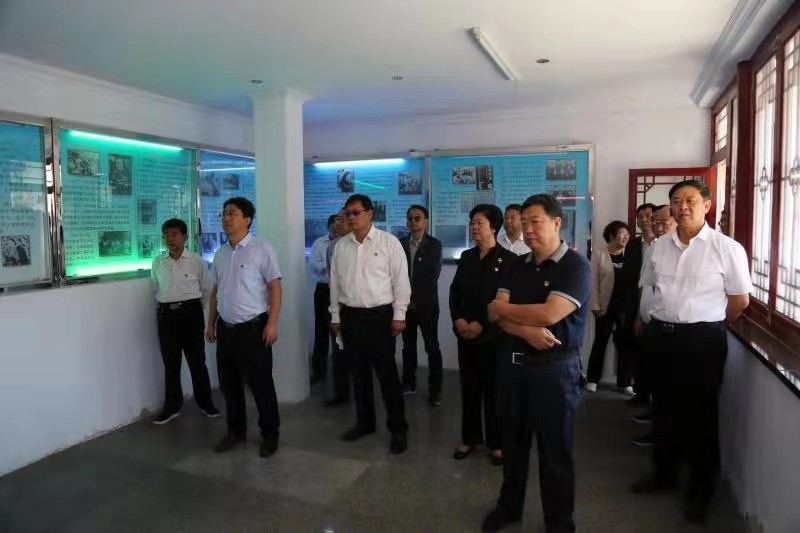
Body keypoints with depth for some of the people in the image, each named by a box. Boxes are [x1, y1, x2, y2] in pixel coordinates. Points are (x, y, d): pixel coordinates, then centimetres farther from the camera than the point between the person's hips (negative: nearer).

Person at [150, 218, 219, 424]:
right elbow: (156, 290, 17)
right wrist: (165, 307, 12)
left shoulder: (196, 261, -4)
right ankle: (171, 406, 23)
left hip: (191, 312, -3)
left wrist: (193, 308, 5)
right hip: (167, 315, 3)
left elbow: (206, 289, 2)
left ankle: (205, 402, 20)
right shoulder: (157, 263, 6)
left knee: (197, 360, 5)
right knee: (170, 362, 11)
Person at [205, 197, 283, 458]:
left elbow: (275, 287, -12)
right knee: (228, 383, 15)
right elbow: (215, 291, 18)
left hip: (253, 327, -6)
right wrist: (211, 323, 17)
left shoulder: (262, 249, -9)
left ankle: (269, 434, 20)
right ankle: (235, 431, 33)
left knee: (260, 383, 3)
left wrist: (272, 323, -18)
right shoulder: (220, 254, 11)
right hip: (225, 328, 7)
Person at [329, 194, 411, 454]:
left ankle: (398, 428, 13)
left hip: (380, 315, -4)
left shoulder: (389, 242, -6)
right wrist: (336, 316, 10)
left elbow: (401, 280, -6)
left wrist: (399, 315, -8)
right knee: (359, 372, 14)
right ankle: (365, 421, 30)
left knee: (387, 373, 0)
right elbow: (335, 282, 11)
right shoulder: (341, 246, 7)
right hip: (350, 315, 5)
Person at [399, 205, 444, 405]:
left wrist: (416, 299, -6)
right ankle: (409, 383, 24)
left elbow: (433, 275, -5)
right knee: (408, 345, 12)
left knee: (432, 347, 2)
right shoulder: (400, 243, 5)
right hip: (405, 303, 3)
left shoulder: (434, 244, -2)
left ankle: (435, 389, 11)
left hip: (426, 304, -3)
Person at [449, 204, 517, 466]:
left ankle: (496, 443, 20)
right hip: (465, 334, 5)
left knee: (494, 389, 5)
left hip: (493, 335, -5)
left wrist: (482, 325, -16)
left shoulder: (509, 259, -7)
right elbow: (455, 290, 10)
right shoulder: (467, 257, 11)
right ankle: (470, 438, 25)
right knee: (469, 387, 11)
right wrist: (458, 319, -6)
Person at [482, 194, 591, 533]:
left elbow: (548, 314, -23)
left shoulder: (575, 266, -11)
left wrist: (504, 308, -8)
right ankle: (509, 506, 38)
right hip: (513, 363, 6)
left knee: (554, 449, 9)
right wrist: (526, 330, -21)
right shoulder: (518, 266, 7)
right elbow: (496, 314, -2)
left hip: (554, 368, -5)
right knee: (513, 440, 19)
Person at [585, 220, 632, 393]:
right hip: (606, 306, -2)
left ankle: (624, 381, 17)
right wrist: (596, 306, -8)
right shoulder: (600, 256, -1)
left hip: (626, 306, 2)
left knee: (624, 344, 8)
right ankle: (592, 379, 17)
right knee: (600, 342, 7)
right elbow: (594, 282, -3)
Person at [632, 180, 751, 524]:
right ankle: (664, 472, 35)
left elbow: (741, 299, -3)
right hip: (660, 335, 5)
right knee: (664, 409, 17)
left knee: (700, 415, 7)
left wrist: (709, 326, 5)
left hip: (702, 339, -5)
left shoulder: (726, 248, -9)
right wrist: (655, 321, 14)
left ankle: (701, 489, 24)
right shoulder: (659, 247, 6)